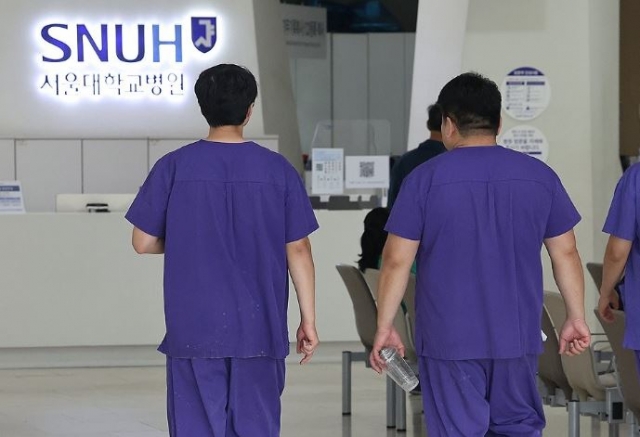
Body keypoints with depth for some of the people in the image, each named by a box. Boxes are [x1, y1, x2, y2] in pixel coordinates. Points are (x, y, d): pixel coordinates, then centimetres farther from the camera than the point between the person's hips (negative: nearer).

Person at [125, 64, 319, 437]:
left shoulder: (174, 167, -3)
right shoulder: (278, 170, -1)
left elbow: (144, 243, 1)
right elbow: (298, 250, 0)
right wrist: (308, 320, 7)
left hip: (193, 329, -1)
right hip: (259, 329, 1)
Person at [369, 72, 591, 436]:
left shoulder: (425, 179, -6)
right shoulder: (540, 176, 2)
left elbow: (397, 261, -6)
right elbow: (566, 254, 7)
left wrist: (385, 326, 1)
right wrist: (576, 318, 16)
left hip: (450, 339, -3)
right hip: (518, 337, 3)